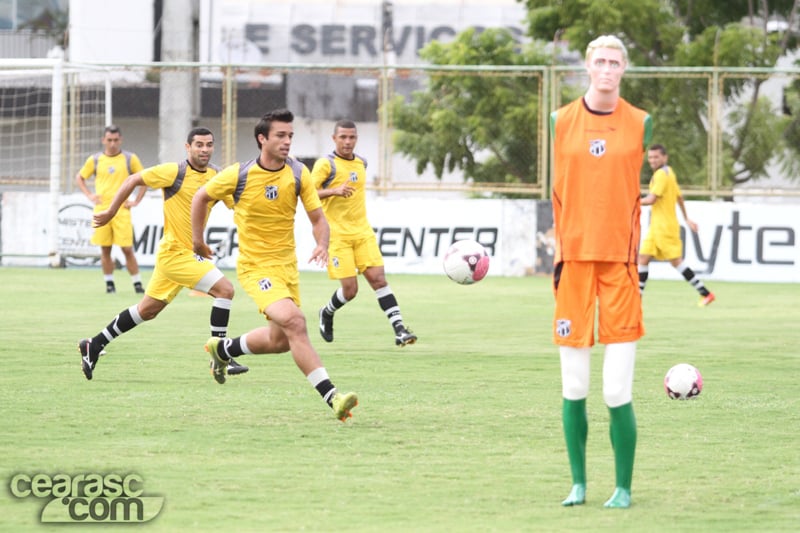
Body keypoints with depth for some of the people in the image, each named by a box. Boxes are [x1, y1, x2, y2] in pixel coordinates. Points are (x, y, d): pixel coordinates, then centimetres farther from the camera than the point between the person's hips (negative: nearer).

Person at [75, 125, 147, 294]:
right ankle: (109, 283, 13)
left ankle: (137, 283, -1)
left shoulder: (130, 159, 3)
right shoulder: (95, 160, 7)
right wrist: (89, 195, 5)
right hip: (101, 210, 2)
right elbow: (79, 177, 19)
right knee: (105, 249, 3)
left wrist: (136, 201, 1)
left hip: (122, 210, -2)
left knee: (127, 248, -7)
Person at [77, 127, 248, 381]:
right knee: (224, 288, -18)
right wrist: (111, 211, -3)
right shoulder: (175, 172, -14)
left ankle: (95, 345, 28)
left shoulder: (215, 175, 6)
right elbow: (133, 180, -6)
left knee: (147, 310, 16)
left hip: (191, 253, 8)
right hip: (176, 252, -8)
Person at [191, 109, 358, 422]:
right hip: (255, 266, -6)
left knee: (280, 340, 16)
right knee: (294, 322, -26)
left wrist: (322, 244, -23)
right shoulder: (239, 175, -13)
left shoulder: (298, 173, -5)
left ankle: (222, 349, 44)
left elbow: (318, 219, -3)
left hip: (287, 264, 6)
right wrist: (197, 239, 8)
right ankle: (332, 397, -29)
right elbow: (201, 197, 4)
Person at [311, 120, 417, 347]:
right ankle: (327, 314, 24)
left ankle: (399, 330, -15)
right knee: (350, 289, -7)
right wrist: (334, 191, -28)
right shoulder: (325, 164, -7)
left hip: (363, 232, 5)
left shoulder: (361, 163, 12)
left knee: (378, 278, -9)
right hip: (337, 235, -5)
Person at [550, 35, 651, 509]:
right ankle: (578, 483, 16)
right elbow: (555, 191, 12)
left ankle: (624, 488, 3)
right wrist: (554, 250, 5)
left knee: (618, 393, -7)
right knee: (574, 389, 3)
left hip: (620, 260, -2)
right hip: (574, 258, 2)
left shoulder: (641, 123, 5)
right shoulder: (562, 121, 7)